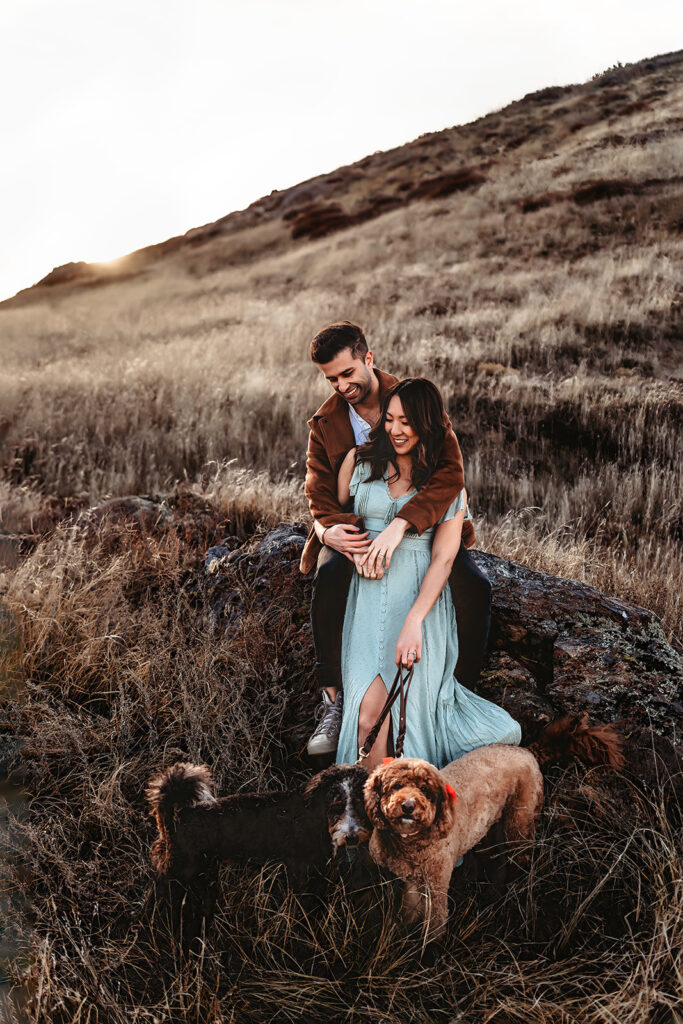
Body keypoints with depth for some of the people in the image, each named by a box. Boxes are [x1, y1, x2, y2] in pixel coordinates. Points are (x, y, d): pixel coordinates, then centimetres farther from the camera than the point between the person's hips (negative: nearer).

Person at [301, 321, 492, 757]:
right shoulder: (326, 423, 0)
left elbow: (451, 473, -24)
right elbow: (321, 494, 1)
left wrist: (399, 525, -38)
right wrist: (329, 530, -25)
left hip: (420, 523, -1)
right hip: (354, 526, 1)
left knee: (475, 588, -25)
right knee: (330, 579, -32)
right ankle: (334, 703, -17)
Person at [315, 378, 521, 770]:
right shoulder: (360, 461, 8)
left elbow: (443, 559, -4)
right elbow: (324, 520, 16)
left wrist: (414, 622, -17)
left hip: (421, 600, -1)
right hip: (369, 595, 1)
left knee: (412, 704, -9)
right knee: (370, 705, -17)